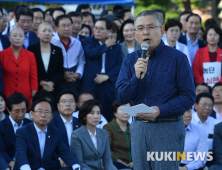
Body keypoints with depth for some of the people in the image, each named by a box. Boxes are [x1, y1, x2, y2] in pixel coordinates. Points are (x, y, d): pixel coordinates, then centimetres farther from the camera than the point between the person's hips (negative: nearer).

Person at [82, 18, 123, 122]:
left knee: (107, 116, -2)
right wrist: (106, 45, -1)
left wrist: (107, 76, -10)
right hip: (91, 85, -1)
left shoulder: (116, 47, 14)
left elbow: (119, 65, 3)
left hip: (108, 85, 1)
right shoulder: (88, 41, 10)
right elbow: (90, 53, -11)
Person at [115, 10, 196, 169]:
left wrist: (160, 110, -20)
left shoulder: (177, 58, -5)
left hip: (168, 128, -4)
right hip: (138, 127, 5)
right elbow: (121, 98, 2)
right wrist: (137, 77, -15)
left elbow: (189, 97, -8)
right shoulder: (130, 60, 9)